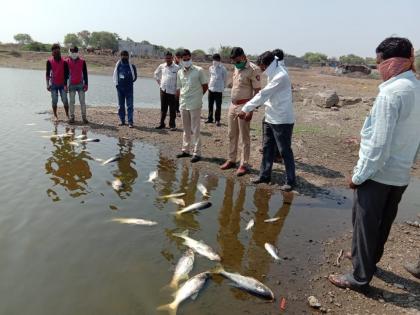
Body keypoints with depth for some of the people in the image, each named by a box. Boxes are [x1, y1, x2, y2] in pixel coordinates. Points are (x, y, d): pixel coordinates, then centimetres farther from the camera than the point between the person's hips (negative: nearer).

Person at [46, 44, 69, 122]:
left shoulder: (64, 61, -3)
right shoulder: (49, 61, -1)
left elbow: (66, 74, 0)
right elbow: (47, 73, 2)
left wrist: (66, 84, -6)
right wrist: (47, 84, -4)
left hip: (62, 84, 0)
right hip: (53, 84, 1)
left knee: (65, 100, -3)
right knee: (54, 101, 4)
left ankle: (67, 115, 6)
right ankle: (55, 116, 12)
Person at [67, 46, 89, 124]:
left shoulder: (82, 62, 2)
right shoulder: (67, 62, 2)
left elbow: (85, 74, 4)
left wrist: (86, 84, 0)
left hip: (80, 84, 0)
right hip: (71, 85, 1)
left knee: (82, 101, 0)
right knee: (72, 101, 5)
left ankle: (84, 117, 5)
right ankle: (72, 117, 11)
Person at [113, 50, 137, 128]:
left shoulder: (132, 66, 0)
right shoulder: (118, 65, 8)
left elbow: (135, 76, 6)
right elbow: (115, 75, 14)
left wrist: (129, 83, 1)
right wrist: (116, 84, 5)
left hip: (129, 88, -3)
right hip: (120, 88, 4)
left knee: (130, 105, -6)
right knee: (121, 105, 10)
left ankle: (130, 122, -5)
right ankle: (122, 120, 19)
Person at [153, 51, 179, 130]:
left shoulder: (176, 68, -6)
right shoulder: (161, 66, 7)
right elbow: (156, 74, 23)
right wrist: (159, 82, 15)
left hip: (172, 91, -4)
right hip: (163, 90, 4)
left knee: (172, 109, 2)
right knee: (163, 109, 11)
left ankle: (172, 125, 11)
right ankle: (162, 124, 21)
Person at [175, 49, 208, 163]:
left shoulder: (199, 70, -4)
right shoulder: (180, 72, 10)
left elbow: (205, 86, 2)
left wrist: (198, 96, 4)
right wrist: (181, 98, 7)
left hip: (195, 104, -5)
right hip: (183, 104, 5)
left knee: (195, 129, -4)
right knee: (186, 129, 14)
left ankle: (197, 153, 2)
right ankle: (185, 150, 25)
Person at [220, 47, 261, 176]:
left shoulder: (253, 69, -12)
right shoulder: (236, 68, 13)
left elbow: (257, 91, -15)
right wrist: (233, 105, 16)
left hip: (244, 106, -8)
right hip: (233, 105, 8)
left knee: (244, 137, -2)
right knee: (231, 135, 13)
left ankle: (244, 164, 6)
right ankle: (231, 160, 25)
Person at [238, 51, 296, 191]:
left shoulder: (281, 76, -19)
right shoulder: (273, 74, 11)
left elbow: (263, 94, -21)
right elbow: (265, 95, 16)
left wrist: (246, 108, -17)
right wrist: (251, 109, 11)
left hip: (282, 120, -9)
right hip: (270, 118, 9)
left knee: (285, 151, 0)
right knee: (267, 149, 15)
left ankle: (290, 181, 12)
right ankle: (264, 175, 27)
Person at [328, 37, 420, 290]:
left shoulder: (391, 92, -21)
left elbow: (379, 143, -23)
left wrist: (358, 175, -14)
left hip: (378, 173, -8)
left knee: (366, 225, 5)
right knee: (383, 223, 21)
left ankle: (360, 277, 18)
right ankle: (369, 258, 41)